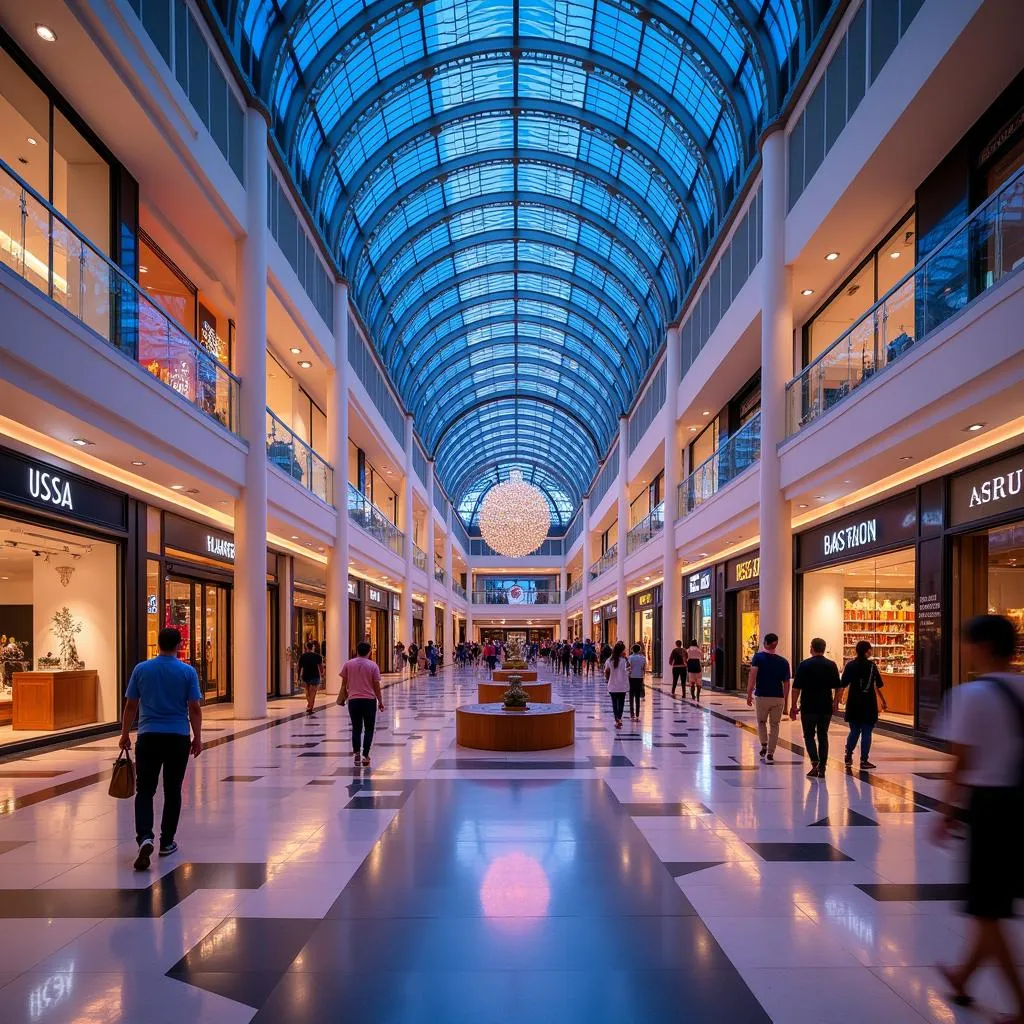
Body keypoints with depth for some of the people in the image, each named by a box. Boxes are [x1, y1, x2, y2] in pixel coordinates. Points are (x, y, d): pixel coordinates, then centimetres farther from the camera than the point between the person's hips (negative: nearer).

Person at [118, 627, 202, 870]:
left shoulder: (141, 669, 1)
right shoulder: (187, 672, -3)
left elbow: (130, 706, 4)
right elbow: (195, 708, -3)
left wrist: (124, 734, 14)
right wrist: (197, 738, 6)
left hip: (148, 737, 0)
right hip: (178, 738, 0)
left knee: (145, 790, 4)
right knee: (172, 791, 10)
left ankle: (145, 837, -15)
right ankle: (167, 842, 17)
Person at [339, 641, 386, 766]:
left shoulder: (348, 664, 1)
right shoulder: (372, 665, -4)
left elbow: (344, 684, 4)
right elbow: (376, 686, -2)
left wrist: (343, 697, 20)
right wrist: (380, 702, 7)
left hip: (353, 700, 2)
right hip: (369, 700, -1)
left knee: (356, 728, 12)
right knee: (369, 729, 9)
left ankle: (356, 753, -2)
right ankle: (365, 755, 3)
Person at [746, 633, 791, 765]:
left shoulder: (758, 657, -3)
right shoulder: (783, 662, 4)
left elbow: (752, 675, -15)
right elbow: (786, 683, 5)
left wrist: (749, 693, -14)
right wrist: (785, 700, 14)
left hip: (762, 697, -1)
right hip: (778, 698, 2)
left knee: (761, 722, 21)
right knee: (774, 725, 12)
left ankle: (764, 745, 3)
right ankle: (770, 755, 10)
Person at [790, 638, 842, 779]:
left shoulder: (804, 665, -6)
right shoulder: (831, 665, 2)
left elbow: (796, 687, -7)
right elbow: (838, 687, 5)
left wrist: (794, 705, -1)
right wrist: (835, 701, 20)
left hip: (808, 707, -3)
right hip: (826, 707, 3)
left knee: (809, 736, 7)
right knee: (823, 737, 11)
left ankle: (815, 762, -12)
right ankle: (822, 768, 11)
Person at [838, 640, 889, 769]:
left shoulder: (850, 665, -2)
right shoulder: (872, 666, -5)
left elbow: (843, 686, -5)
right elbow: (878, 686, -4)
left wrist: (837, 701, -1)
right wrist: (883, 702, 6)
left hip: (853, 704, 2)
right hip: (869, 704, -2)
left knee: (854, 731, 16)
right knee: (866, 732, 4)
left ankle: (848, 757, 17)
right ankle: (864, 761, 4)